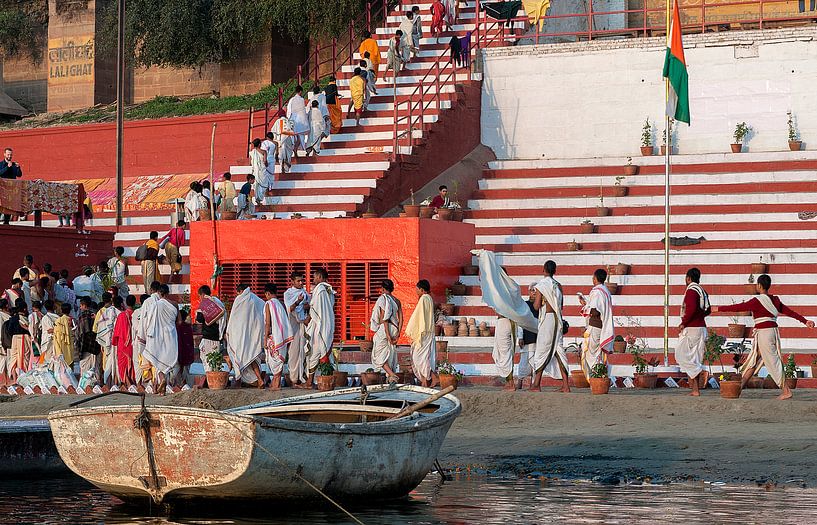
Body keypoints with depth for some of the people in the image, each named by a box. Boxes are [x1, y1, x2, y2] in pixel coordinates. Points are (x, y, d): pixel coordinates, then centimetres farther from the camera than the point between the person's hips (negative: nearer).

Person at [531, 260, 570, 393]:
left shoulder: (541, 285, -9)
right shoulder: (558, 285, 8)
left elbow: (536, 306, -11)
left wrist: (535, 300, 10)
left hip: (547, 318, -5)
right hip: (558, 319, 5)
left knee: (541, 351, 0)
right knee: (559, 350, 7)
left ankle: (536, 384, 1)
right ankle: (566, 385, 3)